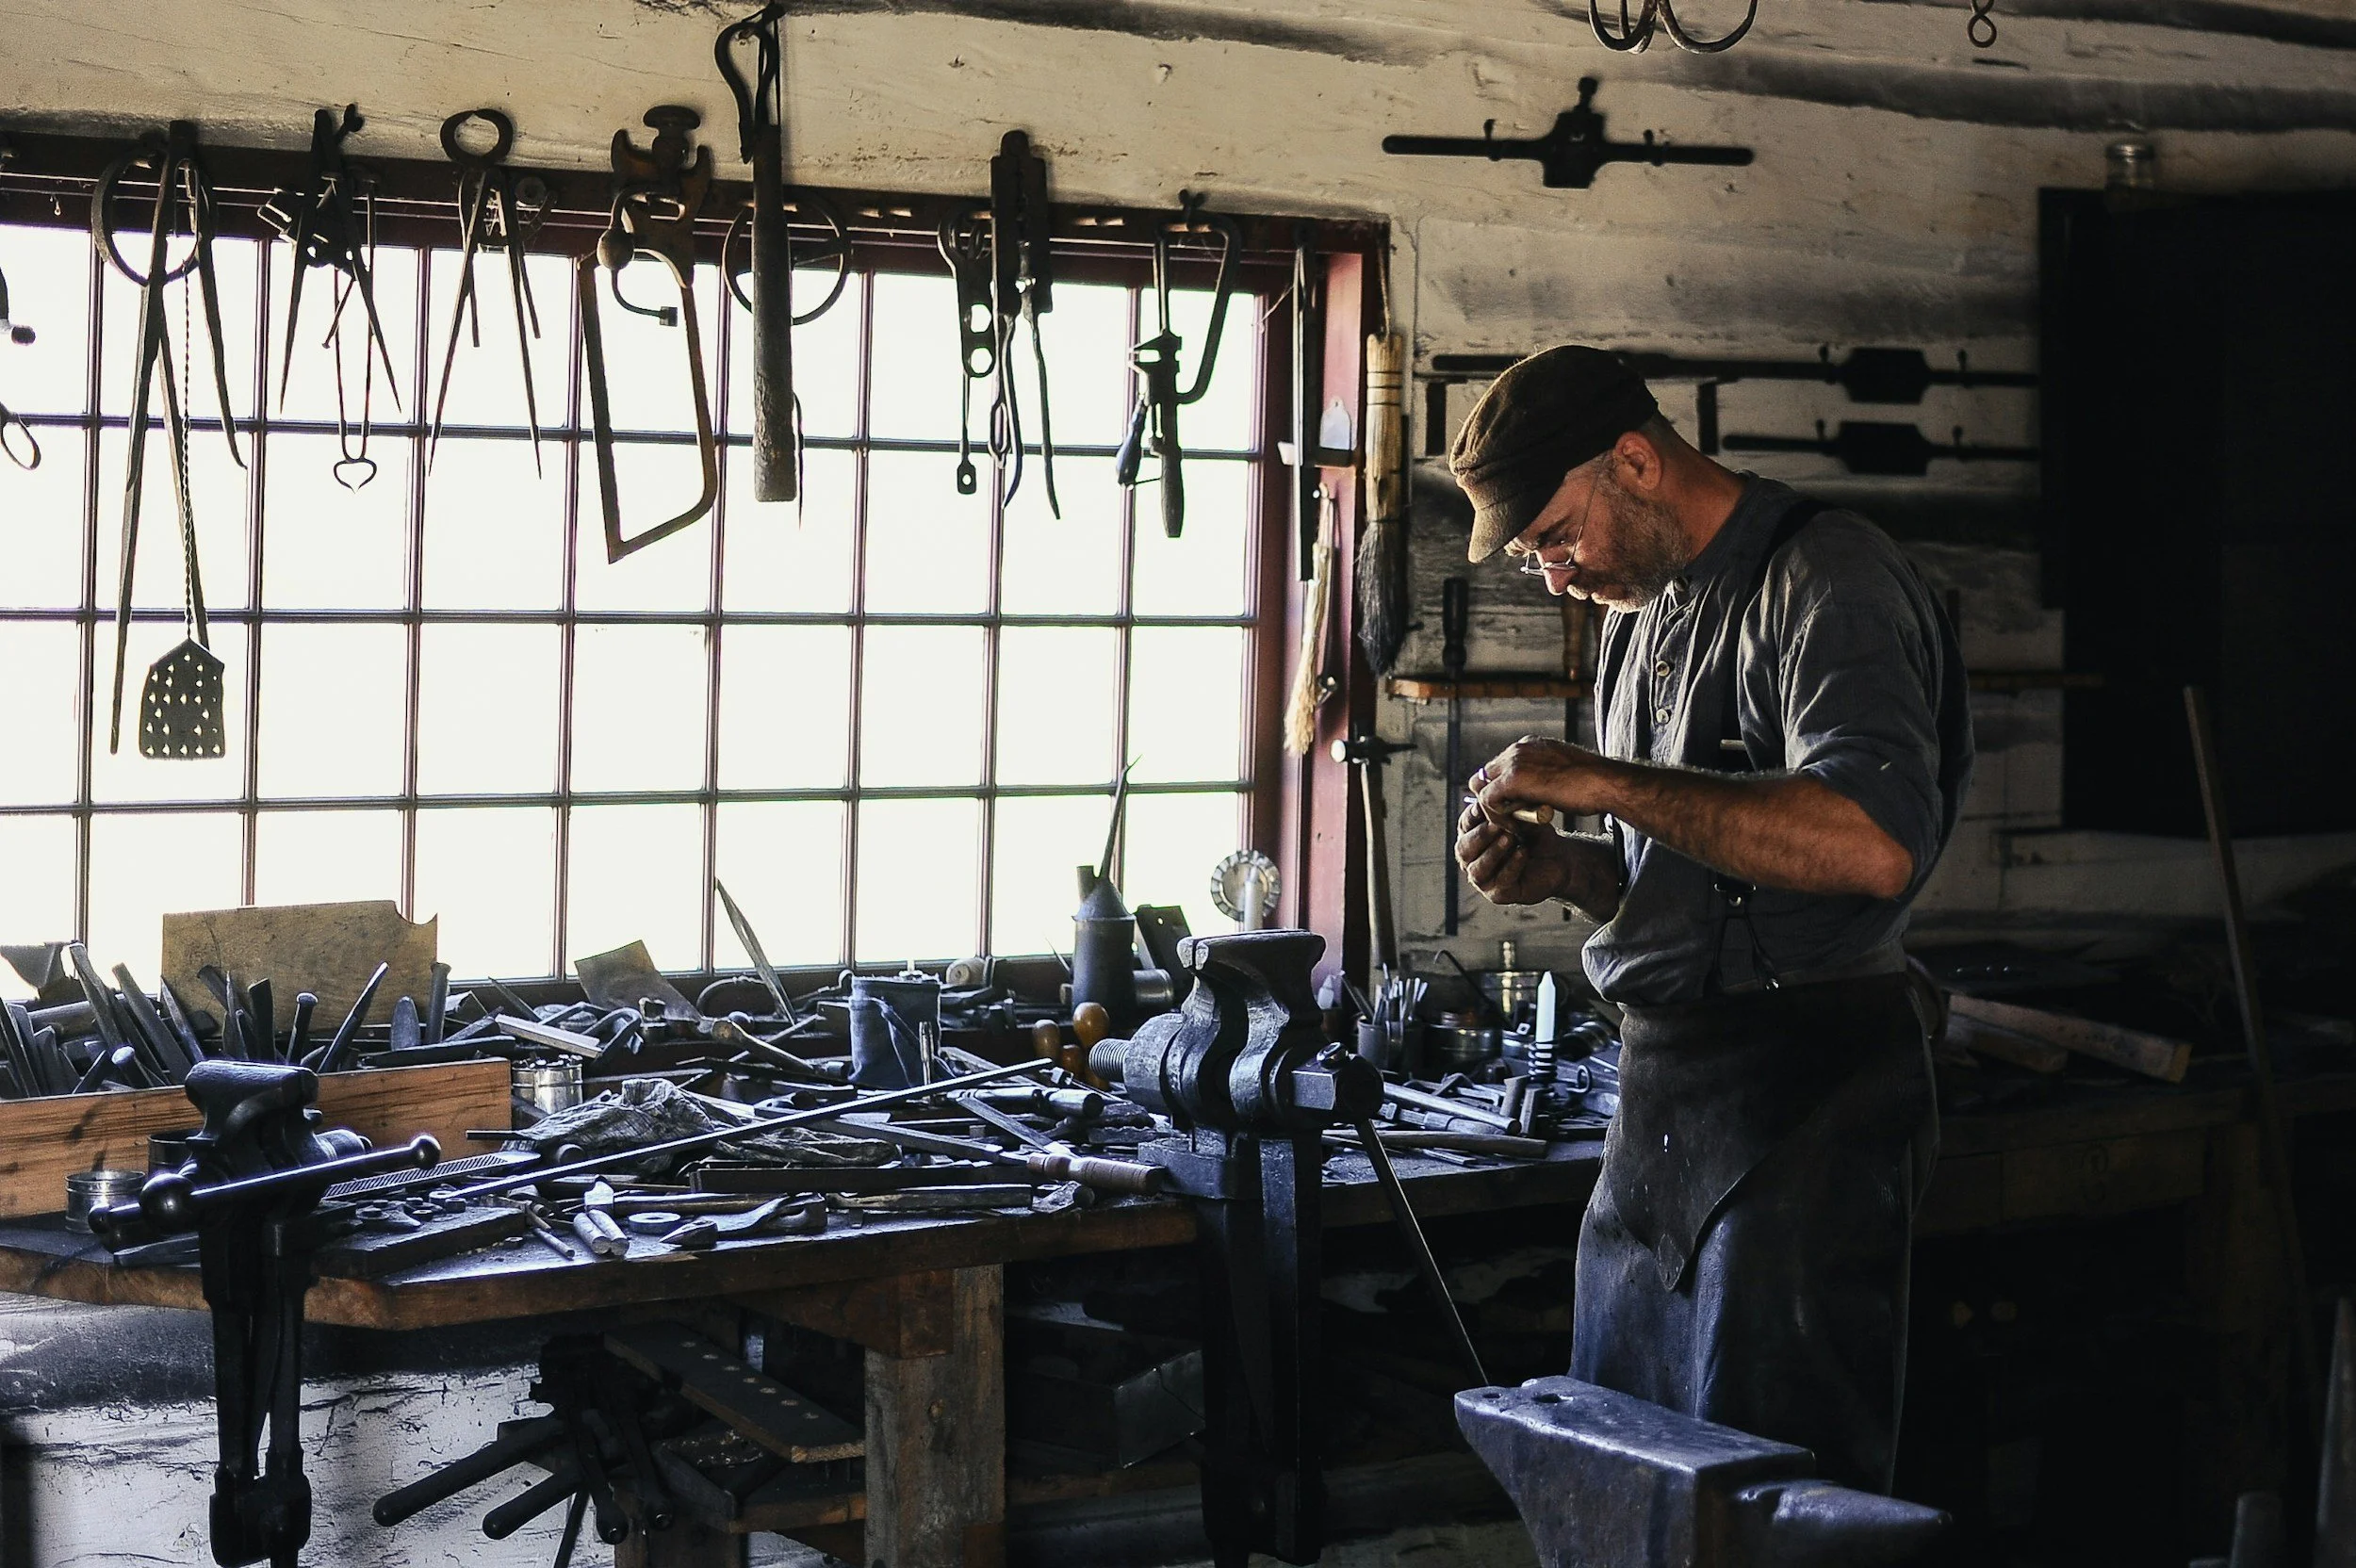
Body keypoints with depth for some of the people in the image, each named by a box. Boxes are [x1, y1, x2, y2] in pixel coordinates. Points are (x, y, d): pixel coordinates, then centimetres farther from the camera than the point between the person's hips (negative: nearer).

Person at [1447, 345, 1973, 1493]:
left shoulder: (1822, 578, -12)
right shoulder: (1641, 607, 16)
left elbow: (1873, 844, -28)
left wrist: (1604, 783, -23)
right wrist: (1556, 867, 3)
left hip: (1800, 1100, -9)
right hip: (1659, 1093, 9)